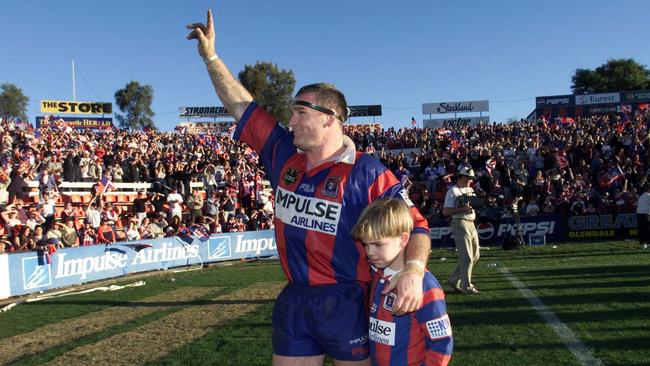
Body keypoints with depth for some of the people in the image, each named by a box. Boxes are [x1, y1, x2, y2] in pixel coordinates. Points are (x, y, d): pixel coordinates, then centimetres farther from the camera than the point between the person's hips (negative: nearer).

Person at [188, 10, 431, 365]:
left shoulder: (367, 172, -12)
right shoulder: (283, 155, 3)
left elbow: (414, 224, -10)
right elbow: (243, 106, 10)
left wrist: (413, 270, -28)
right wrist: (210, 56, 9)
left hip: (347, 303, -4)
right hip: (293, 301, 5)